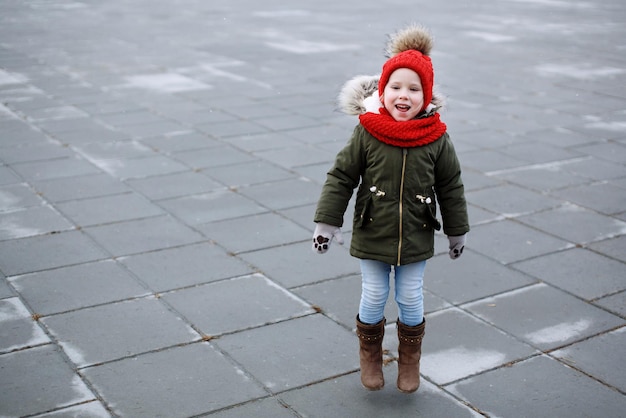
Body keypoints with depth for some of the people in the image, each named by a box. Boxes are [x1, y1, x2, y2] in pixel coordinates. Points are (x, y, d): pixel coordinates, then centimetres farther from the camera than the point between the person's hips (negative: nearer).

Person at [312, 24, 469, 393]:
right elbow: (341, 177, -6)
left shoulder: (437, 139, -9)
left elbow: (451, 187, 2)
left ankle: (410, 359, 34)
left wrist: (457, 231, 9)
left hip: (416, 238, 1)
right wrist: (327, 221, -7)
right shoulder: (367, 132, -13)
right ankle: (370, 355, 34)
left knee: (411, 300, 12)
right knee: (373, 298, 10)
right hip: (372, 235, -1)